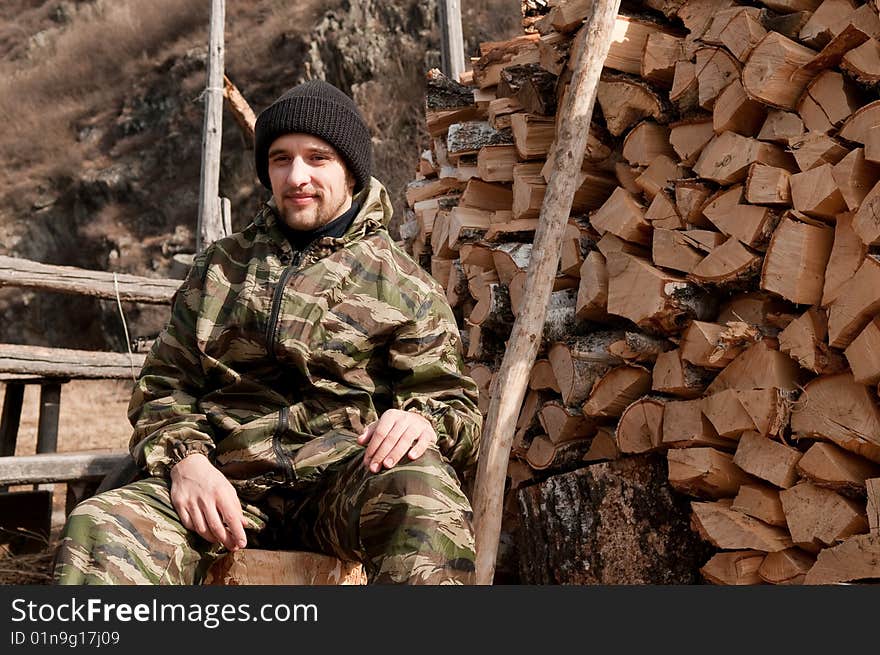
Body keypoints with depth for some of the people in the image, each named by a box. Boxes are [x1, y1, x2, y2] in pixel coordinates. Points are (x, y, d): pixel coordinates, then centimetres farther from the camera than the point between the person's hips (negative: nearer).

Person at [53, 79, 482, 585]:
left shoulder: (405, 283, 16)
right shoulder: (222, 267, 24)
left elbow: (453, 400, 11)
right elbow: (165, 383, 20)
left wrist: (424, 420, -16)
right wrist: (183, 457, -4)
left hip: (342, 477, -1)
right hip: (227, 476, 2)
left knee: (425, 490, -38)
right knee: (97, 529, -29)